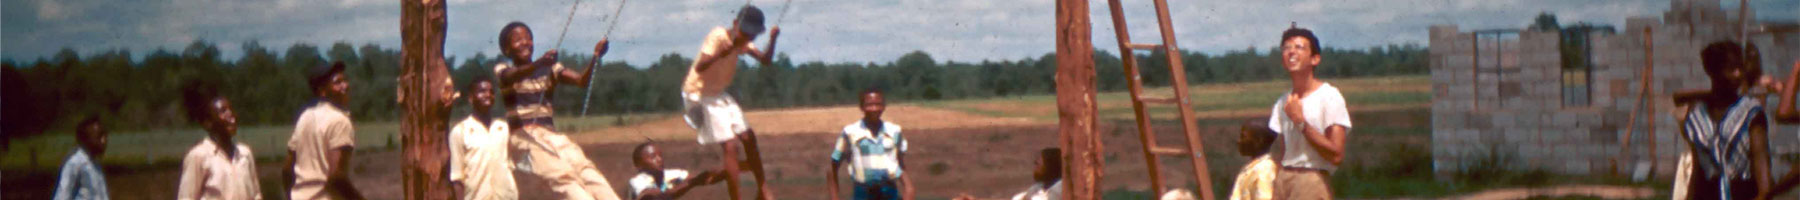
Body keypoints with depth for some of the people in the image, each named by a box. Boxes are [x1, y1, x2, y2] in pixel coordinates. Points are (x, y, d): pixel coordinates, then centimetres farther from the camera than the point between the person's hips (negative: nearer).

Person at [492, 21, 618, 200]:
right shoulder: (503, 70, 7)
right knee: (562, 175, -30)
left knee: (585, 167, -26)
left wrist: (596, 58, -18)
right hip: (523, 138, -4)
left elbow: (582, 81, 2)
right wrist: (539, 63, -39)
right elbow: (511, 77, -19)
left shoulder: (549, 69, 17)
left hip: (550, 134, 4)